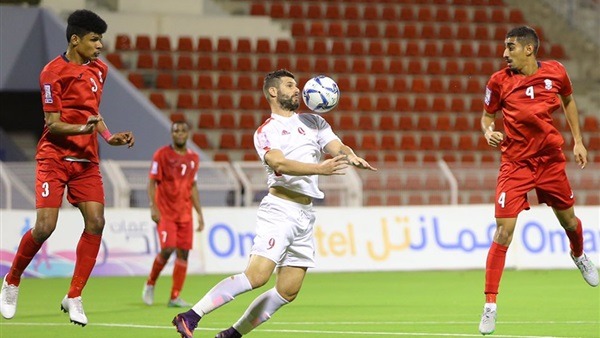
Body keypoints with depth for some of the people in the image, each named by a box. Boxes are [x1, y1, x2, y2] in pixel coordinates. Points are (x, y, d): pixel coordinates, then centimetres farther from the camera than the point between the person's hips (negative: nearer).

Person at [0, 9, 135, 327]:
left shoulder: (99, 69, 10)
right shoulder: (53, 72, -11)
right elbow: (53, 124, -13)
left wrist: (109, 136, 9)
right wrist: (83, 129, -30)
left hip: (86, 159, 6)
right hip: (55, 157, -6)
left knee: (96, 221, -11)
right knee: (45, 226, -14)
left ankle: (74, 297, -2)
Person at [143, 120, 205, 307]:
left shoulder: (193, 158, 11)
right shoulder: (162, 154, -4)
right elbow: (152, 182, -4)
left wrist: (200, 214, 13)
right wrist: (153, 207, -15)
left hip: (185, 213, 5)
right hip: (165, 212, -5)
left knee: (183, 253, -2)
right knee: (168, 248, -16)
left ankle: (174, 297, 3)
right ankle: (150, 283, 8)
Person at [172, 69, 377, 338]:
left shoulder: (314, 122, 18)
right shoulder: (265, 132, 1)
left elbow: (337, 147, 4)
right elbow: (280, 164, -18)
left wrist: (351, 157, -20)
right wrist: (320, 169, -32)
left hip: (306, 215, 6)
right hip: (279, 209, -6)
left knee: (288, 291, 2)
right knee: (257, 276, -20)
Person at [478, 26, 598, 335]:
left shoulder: (555, 72, -5)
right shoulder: (499, 81, -9)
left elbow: (568, 101, 14)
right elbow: (487, 115, 5)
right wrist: (488, 131, -17)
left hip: (551, 159, 2)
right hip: (516, 163, -2)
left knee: (569, 220, 17)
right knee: (503, 231, -13)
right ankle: (490, 305, -9)